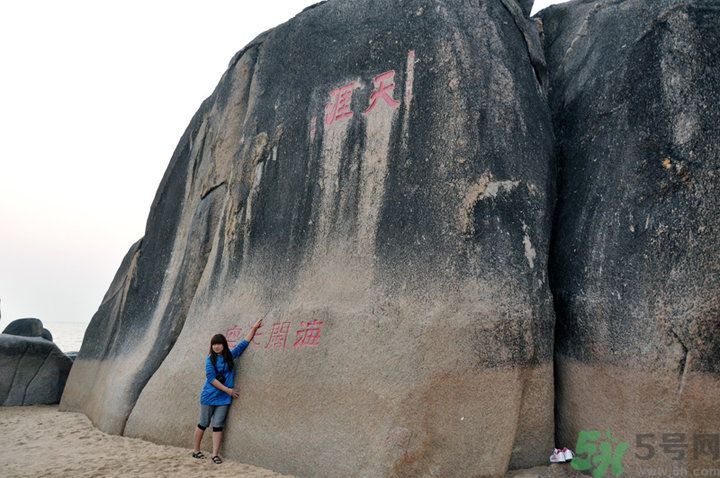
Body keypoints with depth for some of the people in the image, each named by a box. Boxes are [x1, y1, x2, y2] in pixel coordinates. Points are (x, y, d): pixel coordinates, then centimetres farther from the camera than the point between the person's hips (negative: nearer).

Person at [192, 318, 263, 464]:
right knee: (203, 424, 9)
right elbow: (211, 378, -13)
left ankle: (215, 454, 4)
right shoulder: (210, 359, -6)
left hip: (224, 398, 2)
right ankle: (196, 450, 24)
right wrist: (227, 390, -15)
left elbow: (244, 343, 8)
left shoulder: (230, 355, 2)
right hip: (209, 396, -2)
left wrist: (254, 328, 6)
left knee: (218, 425, 2)